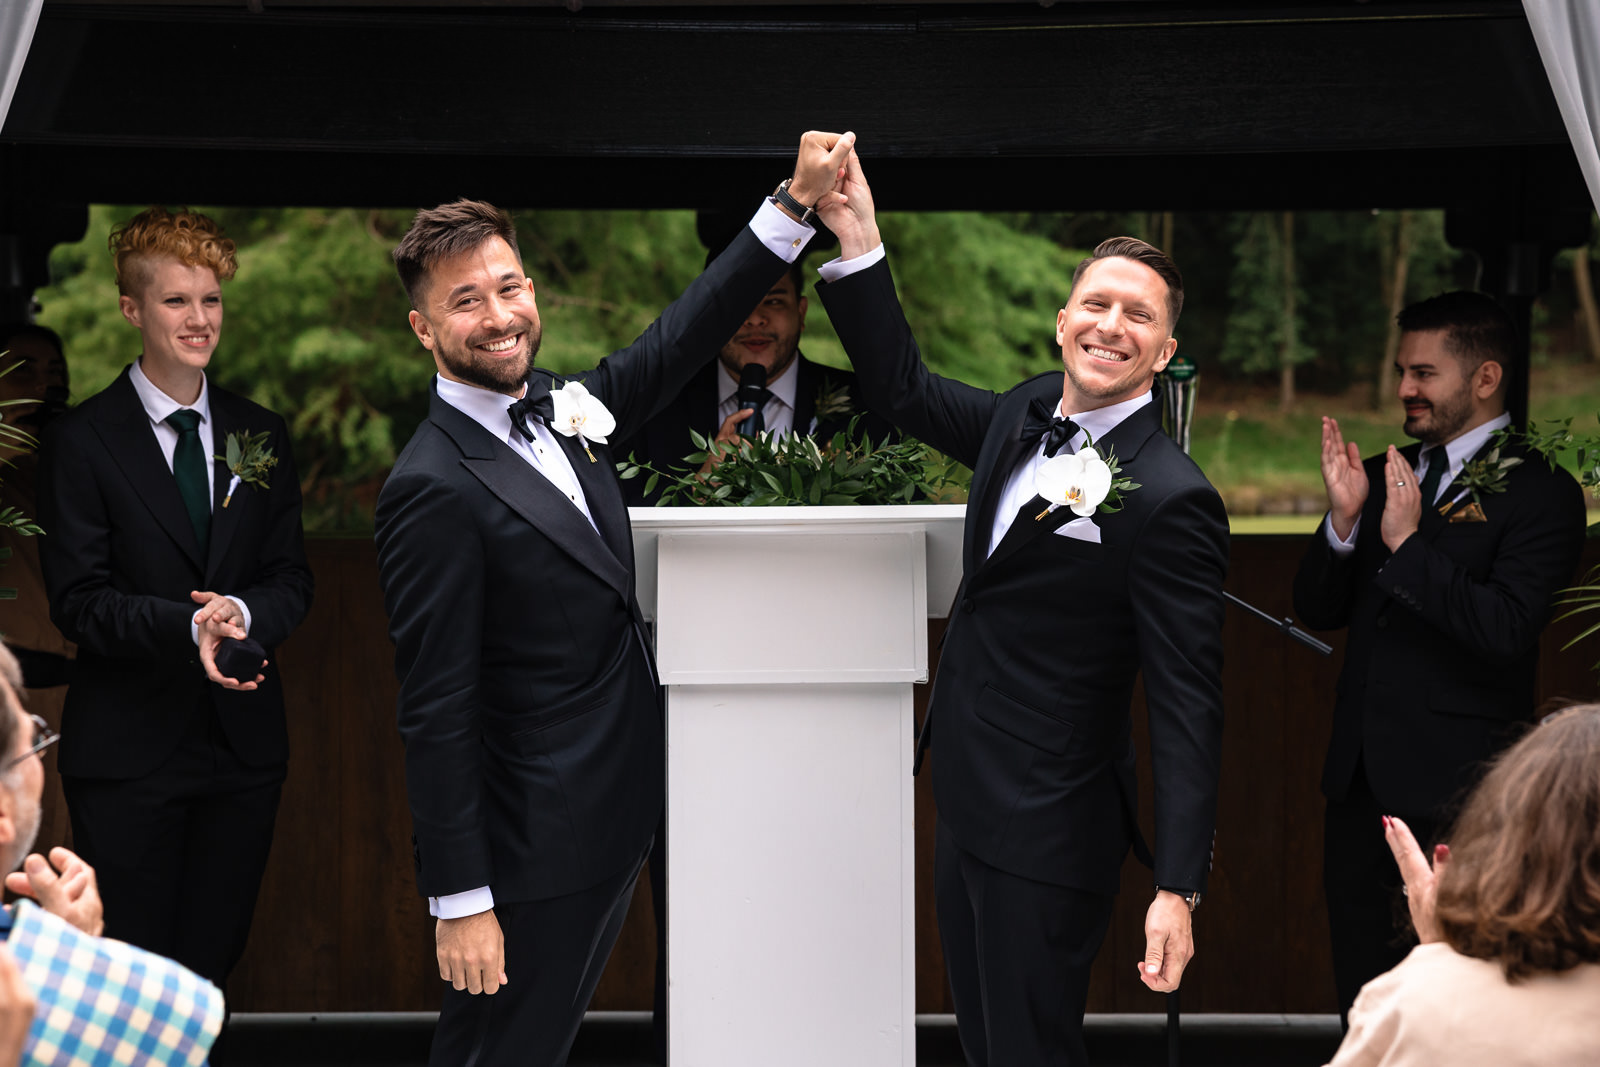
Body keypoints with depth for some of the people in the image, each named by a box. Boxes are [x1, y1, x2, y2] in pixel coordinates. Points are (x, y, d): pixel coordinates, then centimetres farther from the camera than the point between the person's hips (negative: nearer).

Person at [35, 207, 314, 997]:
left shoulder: (260, 434, 9)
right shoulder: (82, 441, -5)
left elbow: (290, 579, 6)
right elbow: (77, 599, -10)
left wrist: (242, 613, -17)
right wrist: (188, 626, -25)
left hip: (244, 744, 4)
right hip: (128, 749, -4)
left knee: (213, 961, 11)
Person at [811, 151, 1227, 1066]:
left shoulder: (1173, 501, -19)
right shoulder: (1029, 415, 5)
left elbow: (1188, 705, -21)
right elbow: (905, 390, 19)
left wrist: (1179, 889, -25)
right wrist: (858, 242, 7)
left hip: (1048, 834, -9)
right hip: (968, 808, 9)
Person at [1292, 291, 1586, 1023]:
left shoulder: (1540, 493, -8)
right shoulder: (1381, 476, 13)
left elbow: (1506, 630, -20)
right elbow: (1317, 611, 9)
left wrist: (1408, 544, -22)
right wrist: (1344, 519, -8)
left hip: (1455, 796, -7)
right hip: (1360, 783, 7)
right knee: (1362, 1005, 14)